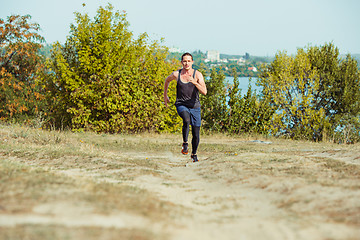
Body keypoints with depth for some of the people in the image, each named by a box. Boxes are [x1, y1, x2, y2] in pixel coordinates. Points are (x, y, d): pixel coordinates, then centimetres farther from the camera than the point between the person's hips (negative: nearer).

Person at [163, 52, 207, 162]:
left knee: (196, 135, 4)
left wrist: (195, 83, -32)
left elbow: (204, 92, -18)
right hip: (181, 105, -1)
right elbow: (167, 80, 20)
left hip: (195, 106, 1)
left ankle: (194, 154, 30)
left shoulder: (197, 75, -8)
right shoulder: (176, 74, -3)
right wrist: (165, 95, 24)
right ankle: (185, 144, -18)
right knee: (186, 120, -36)